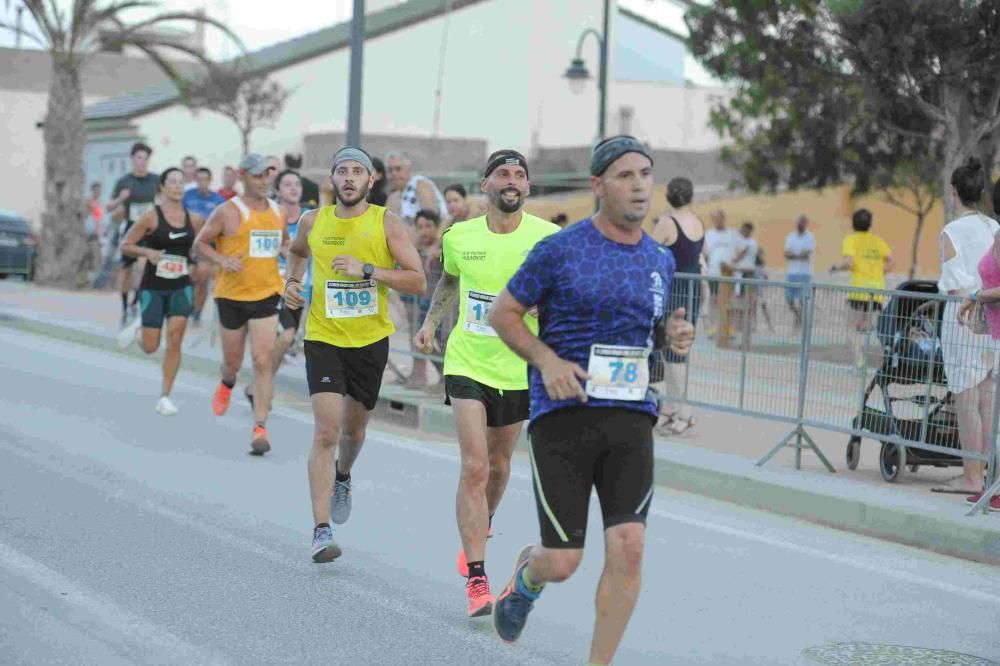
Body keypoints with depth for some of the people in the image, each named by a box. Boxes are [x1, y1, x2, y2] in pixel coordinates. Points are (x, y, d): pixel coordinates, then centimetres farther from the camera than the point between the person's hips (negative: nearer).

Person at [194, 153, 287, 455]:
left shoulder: (278, 212, 7)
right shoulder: (228, 212, -6)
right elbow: (200, 244, 1)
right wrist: (222, 260, -16)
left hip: (267, 294, 2)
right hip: (232, 294, -2)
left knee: (262, 361, -9)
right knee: (233, 360, 12)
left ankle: (260, 428, -7)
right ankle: (227, 384, 50)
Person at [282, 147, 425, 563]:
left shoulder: (387, 224, -6)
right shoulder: (313, 221, 1)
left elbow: (418, 282, -12)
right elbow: (297, 251, 25)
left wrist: (368, 269, -21)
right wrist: (292, 281, 7)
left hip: (371, 340, 1)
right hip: (324, 338, -1)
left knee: (354, 428, 17)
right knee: (326, 431, -14)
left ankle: (343, 478, 53)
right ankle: (321, 531, -14)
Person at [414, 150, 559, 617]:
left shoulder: (548, 238, -10)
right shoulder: (459, 237, -2)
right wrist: (431, 322, 14)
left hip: (519, 370, 0)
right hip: (466, 364, 0)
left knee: (498, 465, 17)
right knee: (474, 466, -12)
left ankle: (480, 531, 49)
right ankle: (477, 579, -9)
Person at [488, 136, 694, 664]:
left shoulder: (660, 259, 11)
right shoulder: (560, 250, -5)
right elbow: (502, 313, 2)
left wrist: (672, 335, 2)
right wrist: (548, 360, -14)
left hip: (631, 419, 4)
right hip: (563, 417, -4)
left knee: (628, 549, -10)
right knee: (563, 563, -4)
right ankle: (527, 575, 35)